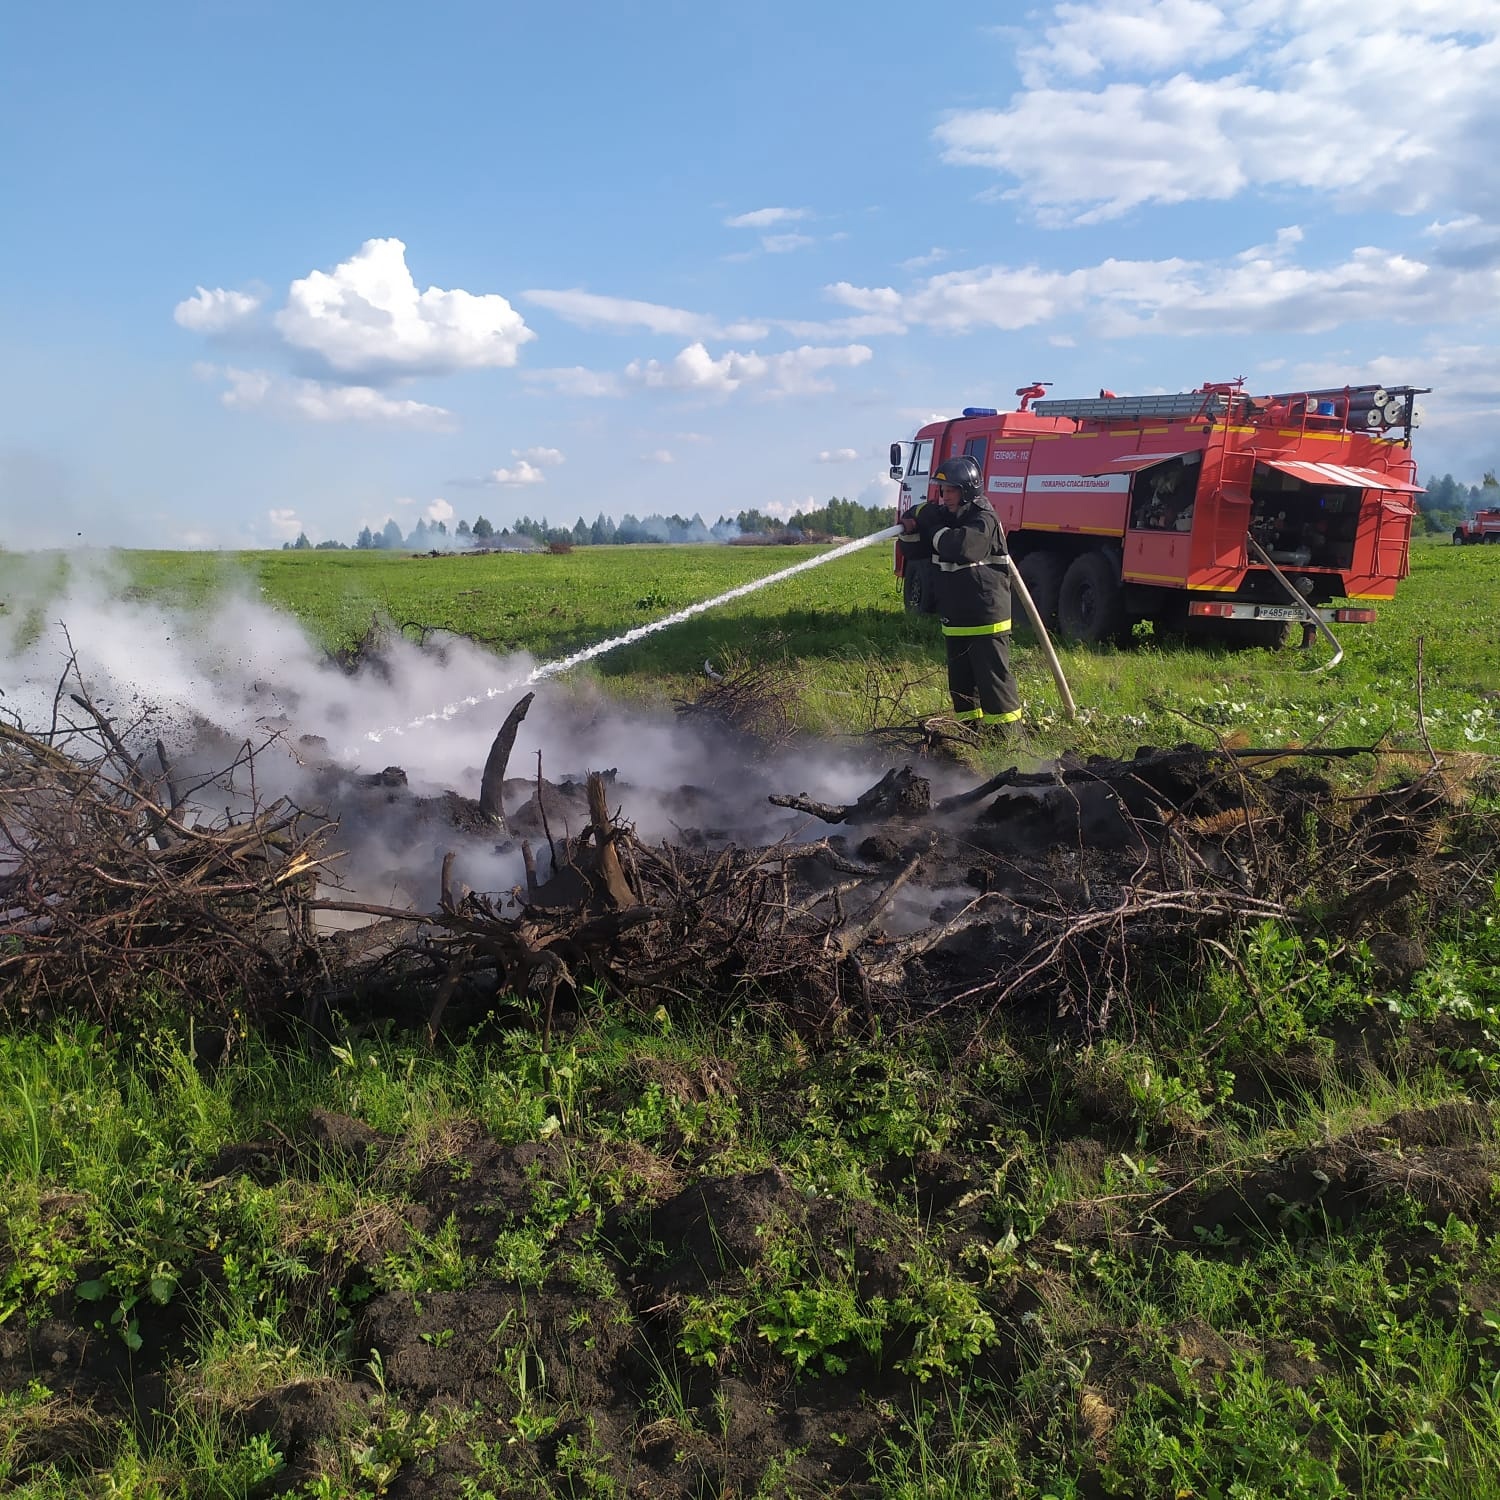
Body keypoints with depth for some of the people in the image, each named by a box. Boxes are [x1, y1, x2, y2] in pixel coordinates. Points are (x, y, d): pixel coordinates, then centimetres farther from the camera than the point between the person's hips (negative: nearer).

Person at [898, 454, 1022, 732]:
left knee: (993, 676, -7)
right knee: (961, 680, 14)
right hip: (955, 620, 9)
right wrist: (911, 528, -6)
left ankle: (1008, 731, -2)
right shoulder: (945, 518, 12)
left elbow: (960, 545, -32)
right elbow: (913, 550, 15)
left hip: (986, 619, -8)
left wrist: (934, 528, -16)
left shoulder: (984, 521, -13)